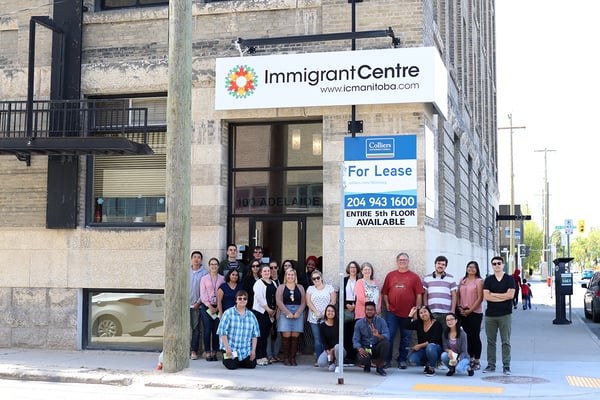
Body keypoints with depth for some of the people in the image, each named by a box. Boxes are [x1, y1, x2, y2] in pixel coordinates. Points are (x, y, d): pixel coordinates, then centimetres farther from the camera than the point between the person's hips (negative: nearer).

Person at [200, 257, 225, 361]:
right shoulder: (204, 278, 7)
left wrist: (217, 308, -5)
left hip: (218, 307, 1)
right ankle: (207, 352, 0)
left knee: (216, 331, 0)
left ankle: (214, 352, 6)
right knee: (207, 330, -5)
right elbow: (203, 294, 1)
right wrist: (209, 306, -8)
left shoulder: (222, 279, 6)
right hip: (206, 307, -1)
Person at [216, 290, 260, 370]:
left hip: (246, 350, 4)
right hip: (231, 348, -3)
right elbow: (223, 332, -7)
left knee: (252, 365, -13)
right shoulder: (228, 313, -3)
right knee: (232, 366, -20)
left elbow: (255, 335, 7)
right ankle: (226, 358, 15)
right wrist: (227, 348, -14)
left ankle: (240, 360, 19)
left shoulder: (251, 315, 9)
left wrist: (253, 350, -3)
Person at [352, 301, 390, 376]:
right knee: (363, 360, -34)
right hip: (365, 348, -1)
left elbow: (387, 336, -15)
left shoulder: (381, 321, -2)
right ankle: (367, 364, 9)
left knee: (386, 342, -32)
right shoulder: (359, 323, 0)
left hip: (376, 348, 1)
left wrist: (378, 335, -37)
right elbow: (355, 339, -5)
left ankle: (379, 367, -12)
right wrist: (360, 349, -26)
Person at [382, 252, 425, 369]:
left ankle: (402, 360, 16)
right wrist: (387, 304, -1)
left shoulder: (414, 277, 4)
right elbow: (385, 292, 11)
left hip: (408, 313, 0)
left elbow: (419, 295, 2)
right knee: (388, 336, -1)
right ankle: (387, 360, 7)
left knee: (405, 338, 6)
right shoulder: (390, 275, 8)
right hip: (392, 312, 1)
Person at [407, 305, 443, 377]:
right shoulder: (418, 323, 4)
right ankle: (427, 364, 9)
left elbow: (433, 341, -20)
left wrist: (420, 346, -23)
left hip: (435, 350, -4)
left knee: (430, 347, -39)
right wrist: (411, 314, -10)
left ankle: (432, 369, -15)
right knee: (412, 360, -23)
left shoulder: (437, 324, -11)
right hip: (422, 350, 4)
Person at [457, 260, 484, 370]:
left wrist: (470, 310, -11)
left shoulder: (479, 281, -3)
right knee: (467, 336, 9)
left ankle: (477, 361, 4)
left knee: (475, 336, -2)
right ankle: (470, 358, 18)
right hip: (463, 312, 5)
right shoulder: (462, 281, 13)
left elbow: (480, 298, -9)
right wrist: (459, 307, -1)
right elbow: (458, 295, 13)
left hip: (475, 312, -5)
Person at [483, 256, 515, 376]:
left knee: (506, 341, 0)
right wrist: (503, 297, -8)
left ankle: (506, 366, 4)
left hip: (505, 314, -2)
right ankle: (491, 365, 11)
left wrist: (494, 294, -5)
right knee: (491, 341, 5)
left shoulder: (509, 279, 4)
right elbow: (486, 296, -4)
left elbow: (510, 294, -9)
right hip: (490, 314, 2)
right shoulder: (488, 280, 8)